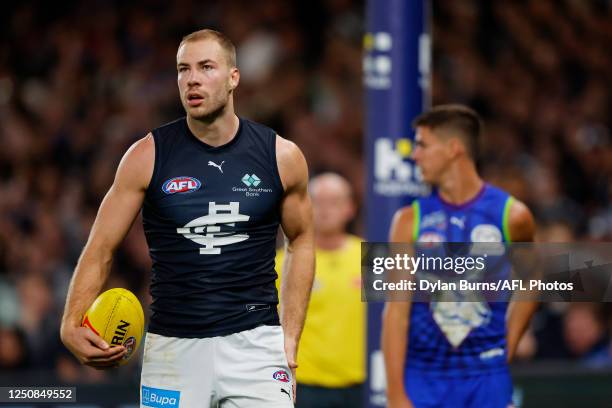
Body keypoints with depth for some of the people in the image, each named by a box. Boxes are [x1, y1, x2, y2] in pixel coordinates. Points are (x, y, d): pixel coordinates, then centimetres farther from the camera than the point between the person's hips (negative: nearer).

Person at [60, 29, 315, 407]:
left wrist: (290, 339, 8)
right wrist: (72, 326, -15)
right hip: (173, 346, 0)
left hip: (255, 344, 0)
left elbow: (301, 241, 15)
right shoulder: (147, 156, -2)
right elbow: (100, 250, 1)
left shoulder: (282, 156, 1)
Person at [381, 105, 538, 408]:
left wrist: (507, 349, 9)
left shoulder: (510, 216, -1)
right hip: (423, 379, 0)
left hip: (487, 380, 0)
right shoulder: (410, 221, -1)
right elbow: (396, 311, -4)